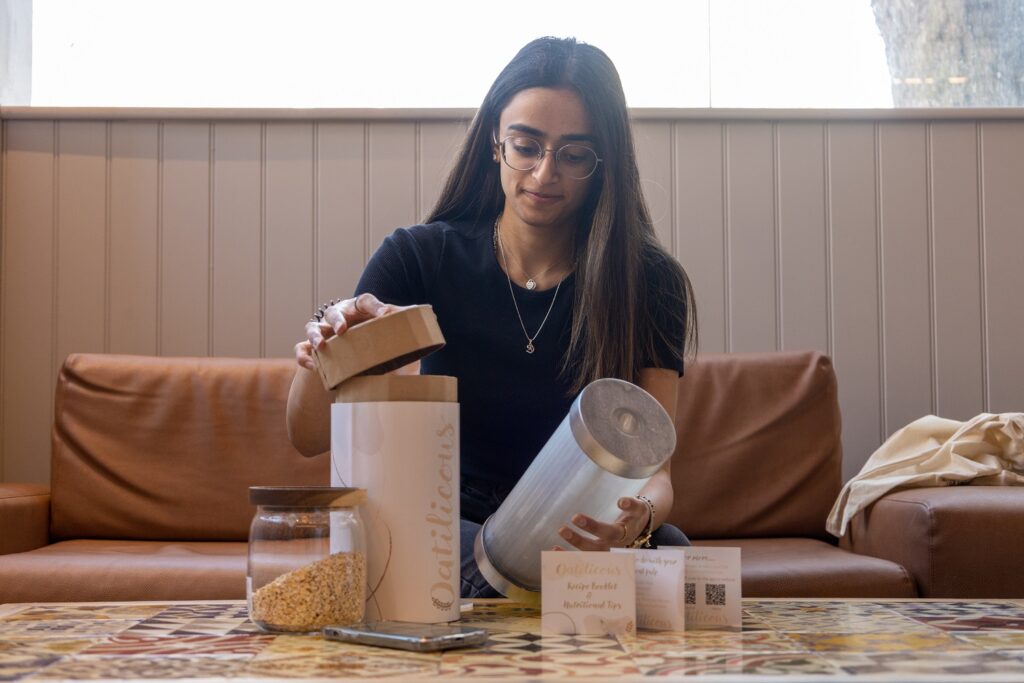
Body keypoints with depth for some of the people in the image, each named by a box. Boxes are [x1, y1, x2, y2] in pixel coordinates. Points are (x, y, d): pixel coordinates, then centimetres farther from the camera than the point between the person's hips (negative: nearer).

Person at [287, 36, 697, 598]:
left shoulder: (648, 282, -5)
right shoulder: (419, 258, -4)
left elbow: (653, 468, -11)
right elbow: (311, 438, -8)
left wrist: (639, 517, -36)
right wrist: (323, 350, -31)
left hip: (585, 533, 3)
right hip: (453, 525, -2)